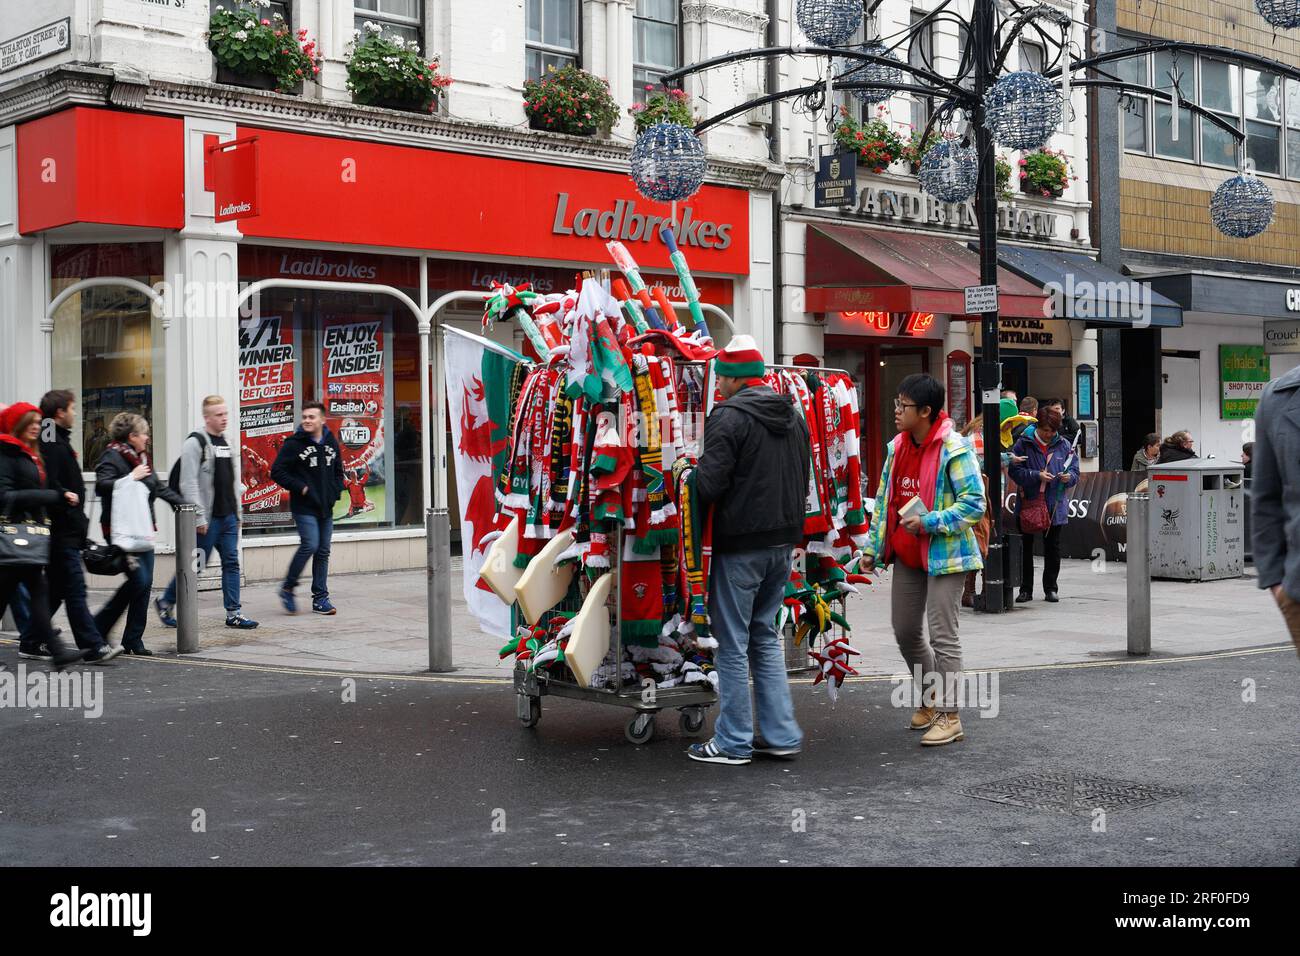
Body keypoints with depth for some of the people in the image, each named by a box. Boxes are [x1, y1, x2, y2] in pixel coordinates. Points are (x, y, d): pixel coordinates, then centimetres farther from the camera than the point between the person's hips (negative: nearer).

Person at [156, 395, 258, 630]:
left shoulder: (225, 442, 15)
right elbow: (189, 484, -16)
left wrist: (237, 511, 17)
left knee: (231, 563, 3)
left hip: (228, 516, 7)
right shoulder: (195, 443, -11)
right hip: (208, 519, -7)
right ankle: (165, 603, 18)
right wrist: (199, 518, -19)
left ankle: (234, 613, 5)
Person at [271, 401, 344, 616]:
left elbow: (338, 471, 23)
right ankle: (287, 588, 2)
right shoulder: (294, 443, -7)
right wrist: (300, 488, -14)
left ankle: (320, 598, 13)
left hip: (326, 508, 6)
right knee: (309, 545, -17)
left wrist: (336, 491, 7)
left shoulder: (331, 443, 10)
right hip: (304, 507, -6)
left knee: (323, 551, 7)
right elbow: (277, 472, -8)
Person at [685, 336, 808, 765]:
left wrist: (689, 474, 1)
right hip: (783, 542, 8)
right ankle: (780, 733, 17)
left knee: (732, 643, 1)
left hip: (741, 545, -8)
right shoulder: (794, 417, 13)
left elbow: (709, 484, -19)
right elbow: (804, 481, 19)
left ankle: (733, 741, 7)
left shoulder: (729, 416, -14)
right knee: (765, 636, 18)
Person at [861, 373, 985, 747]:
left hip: (944, 554, -8)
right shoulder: (897, 447, 9)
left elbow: (974, 503, -18)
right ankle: (930, 697, 34)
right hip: (906, 554, 8)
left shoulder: (953, 449, -15)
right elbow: (883, 499, 16)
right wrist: (872, 547, 14)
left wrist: (929, 523, -24)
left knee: (942, 635, -5)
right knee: (905, 631, 14)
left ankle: (949, 715, 3)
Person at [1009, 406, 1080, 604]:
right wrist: (1037, 476, -21)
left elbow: (1075, 471, 7)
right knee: (1025, 547, 6)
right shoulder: (1024, 444, -5)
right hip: (1028, 504, -2)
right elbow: (1015, 471, -10)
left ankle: (1050, 588, 20)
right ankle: (1026, 589, 15)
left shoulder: (1064, 445, 3)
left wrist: (1069, 476, -16)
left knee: (1053, 547, 9)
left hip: (1055, 506, 2)